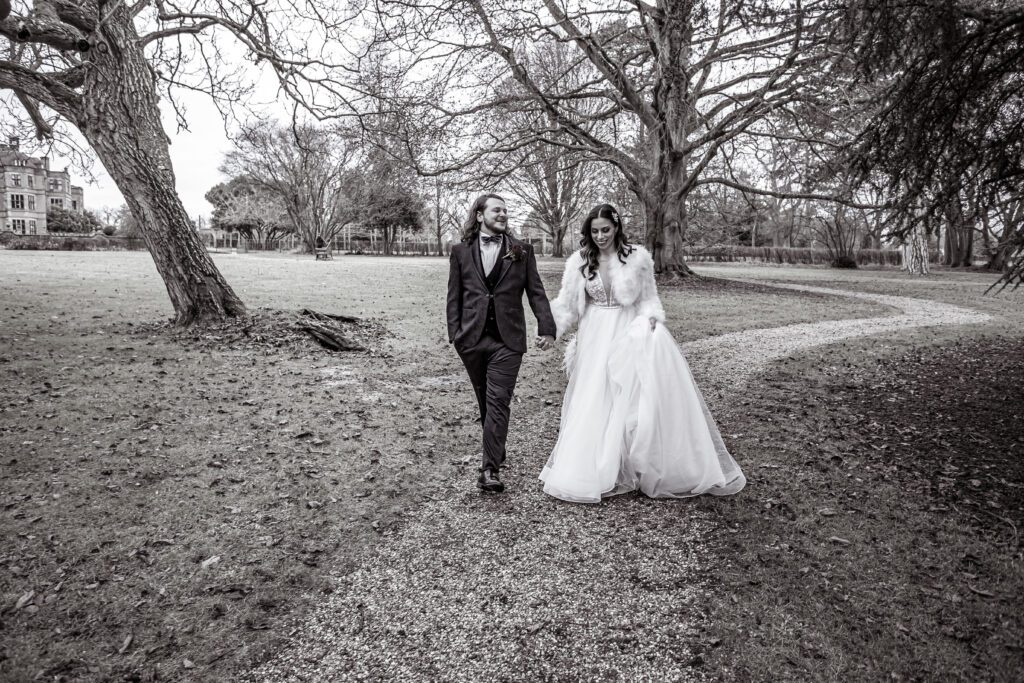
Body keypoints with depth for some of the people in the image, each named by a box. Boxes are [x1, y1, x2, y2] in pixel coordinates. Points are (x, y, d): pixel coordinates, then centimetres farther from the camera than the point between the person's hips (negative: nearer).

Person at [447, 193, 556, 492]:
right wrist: (454, 333, -1)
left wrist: (547, 328, -5)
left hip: (507, 339, -2)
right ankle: (496, 452, 31)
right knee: (485, 402, 13)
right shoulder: (461, 251, 8)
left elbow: (536, 291, 4)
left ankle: (490, 468, -6)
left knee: (498, 402, -7)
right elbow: (454, 296, 7)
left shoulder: (521, 251, 6)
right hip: (472, 339, 2)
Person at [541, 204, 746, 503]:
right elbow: (566, 304, 4)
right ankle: (594, 470, 20)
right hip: (596, 340, 2)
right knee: (594, 405, 4)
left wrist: (651, 318, -13)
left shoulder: (637, 258, -2)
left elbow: (648, 298, 6)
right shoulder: (579, 262, 2)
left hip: (631, 334, -1)